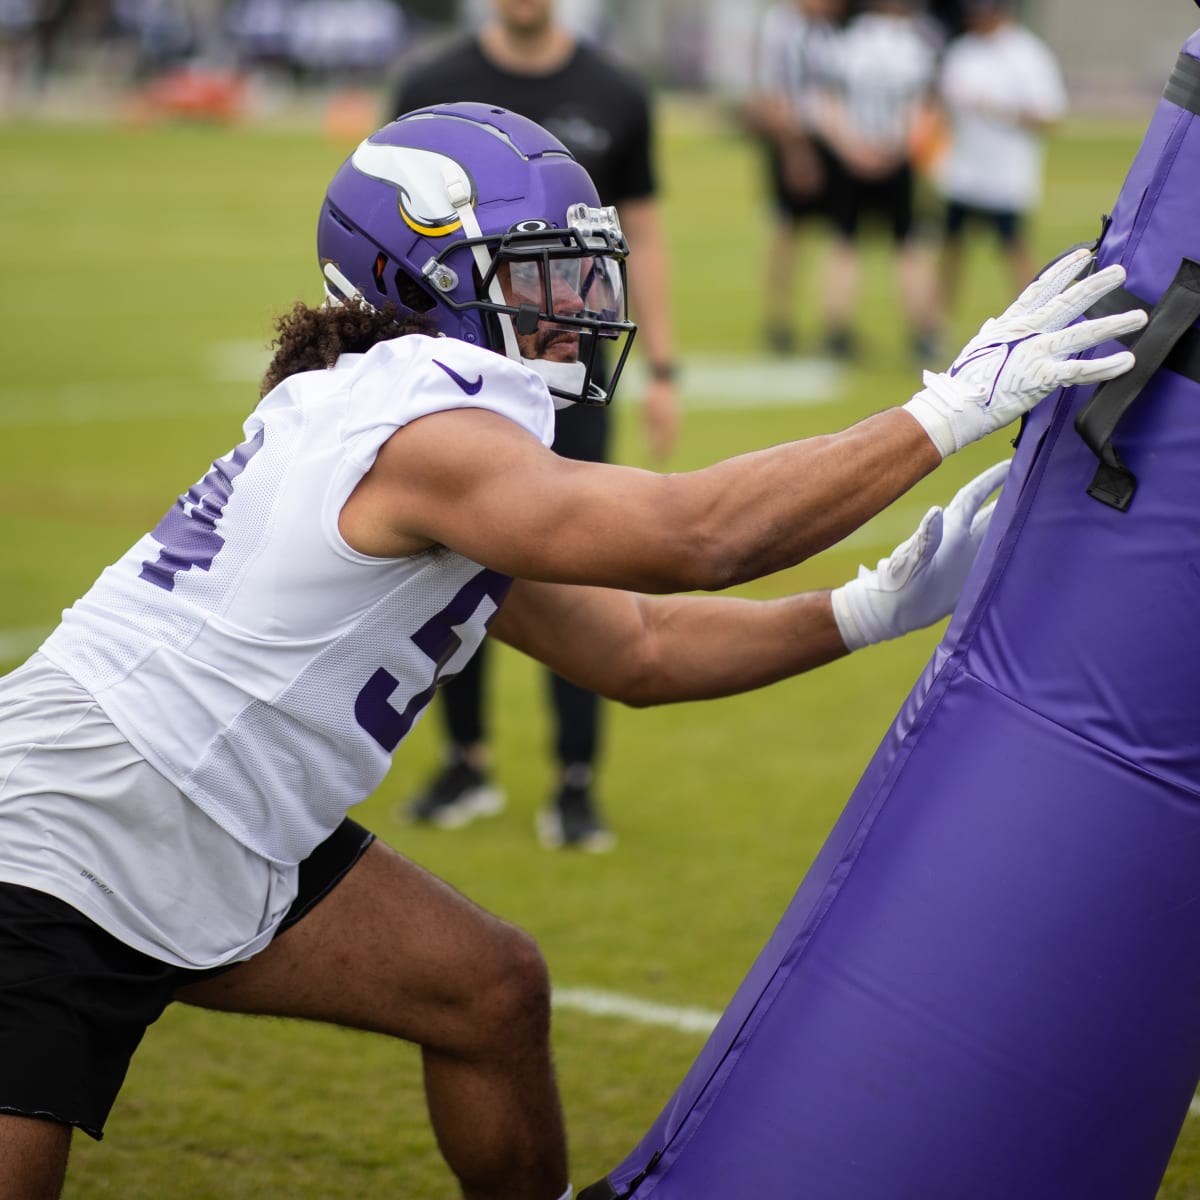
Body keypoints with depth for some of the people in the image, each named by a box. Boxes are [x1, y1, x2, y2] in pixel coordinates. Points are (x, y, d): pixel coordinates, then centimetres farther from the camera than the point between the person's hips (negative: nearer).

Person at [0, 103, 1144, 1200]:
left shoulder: (437, 418, 9)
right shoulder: (416, 431, -23)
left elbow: (637, 650, 12)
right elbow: (696, 536, -34)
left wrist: (871, 610, 2)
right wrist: (952, 407, -29)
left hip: (219, 848, 10)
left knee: (490, 993, 11)